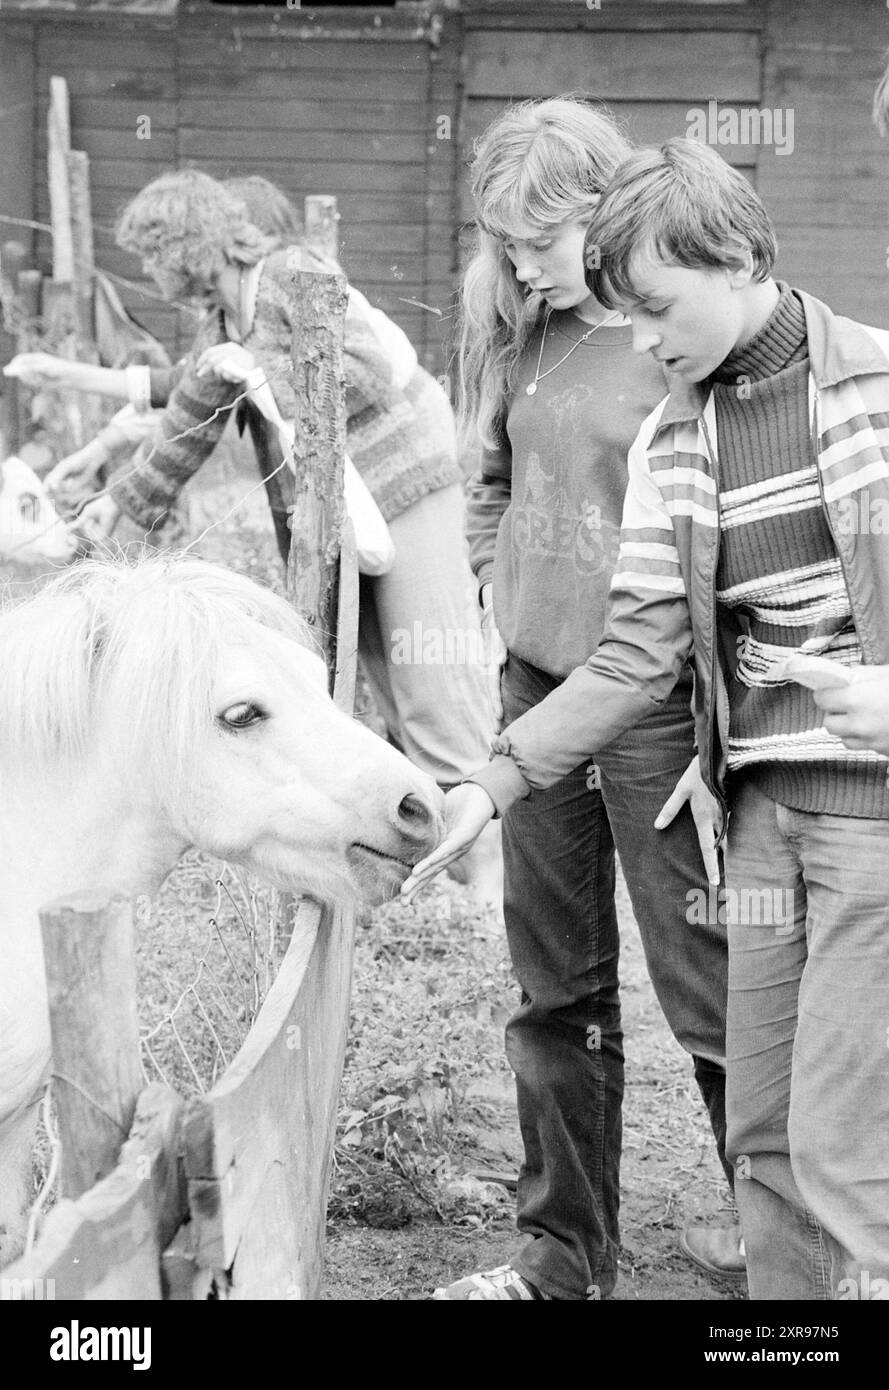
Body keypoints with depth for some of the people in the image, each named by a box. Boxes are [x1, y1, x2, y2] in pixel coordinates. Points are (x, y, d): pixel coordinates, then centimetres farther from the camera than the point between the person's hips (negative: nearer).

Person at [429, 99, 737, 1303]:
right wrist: (499, 596, 8)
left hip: (656, 706, -6)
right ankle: (564, 1253, 24)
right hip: (534, 690, 7)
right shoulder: (526, 337, 6)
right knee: (557, 991, 12)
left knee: (704, 980, 3)